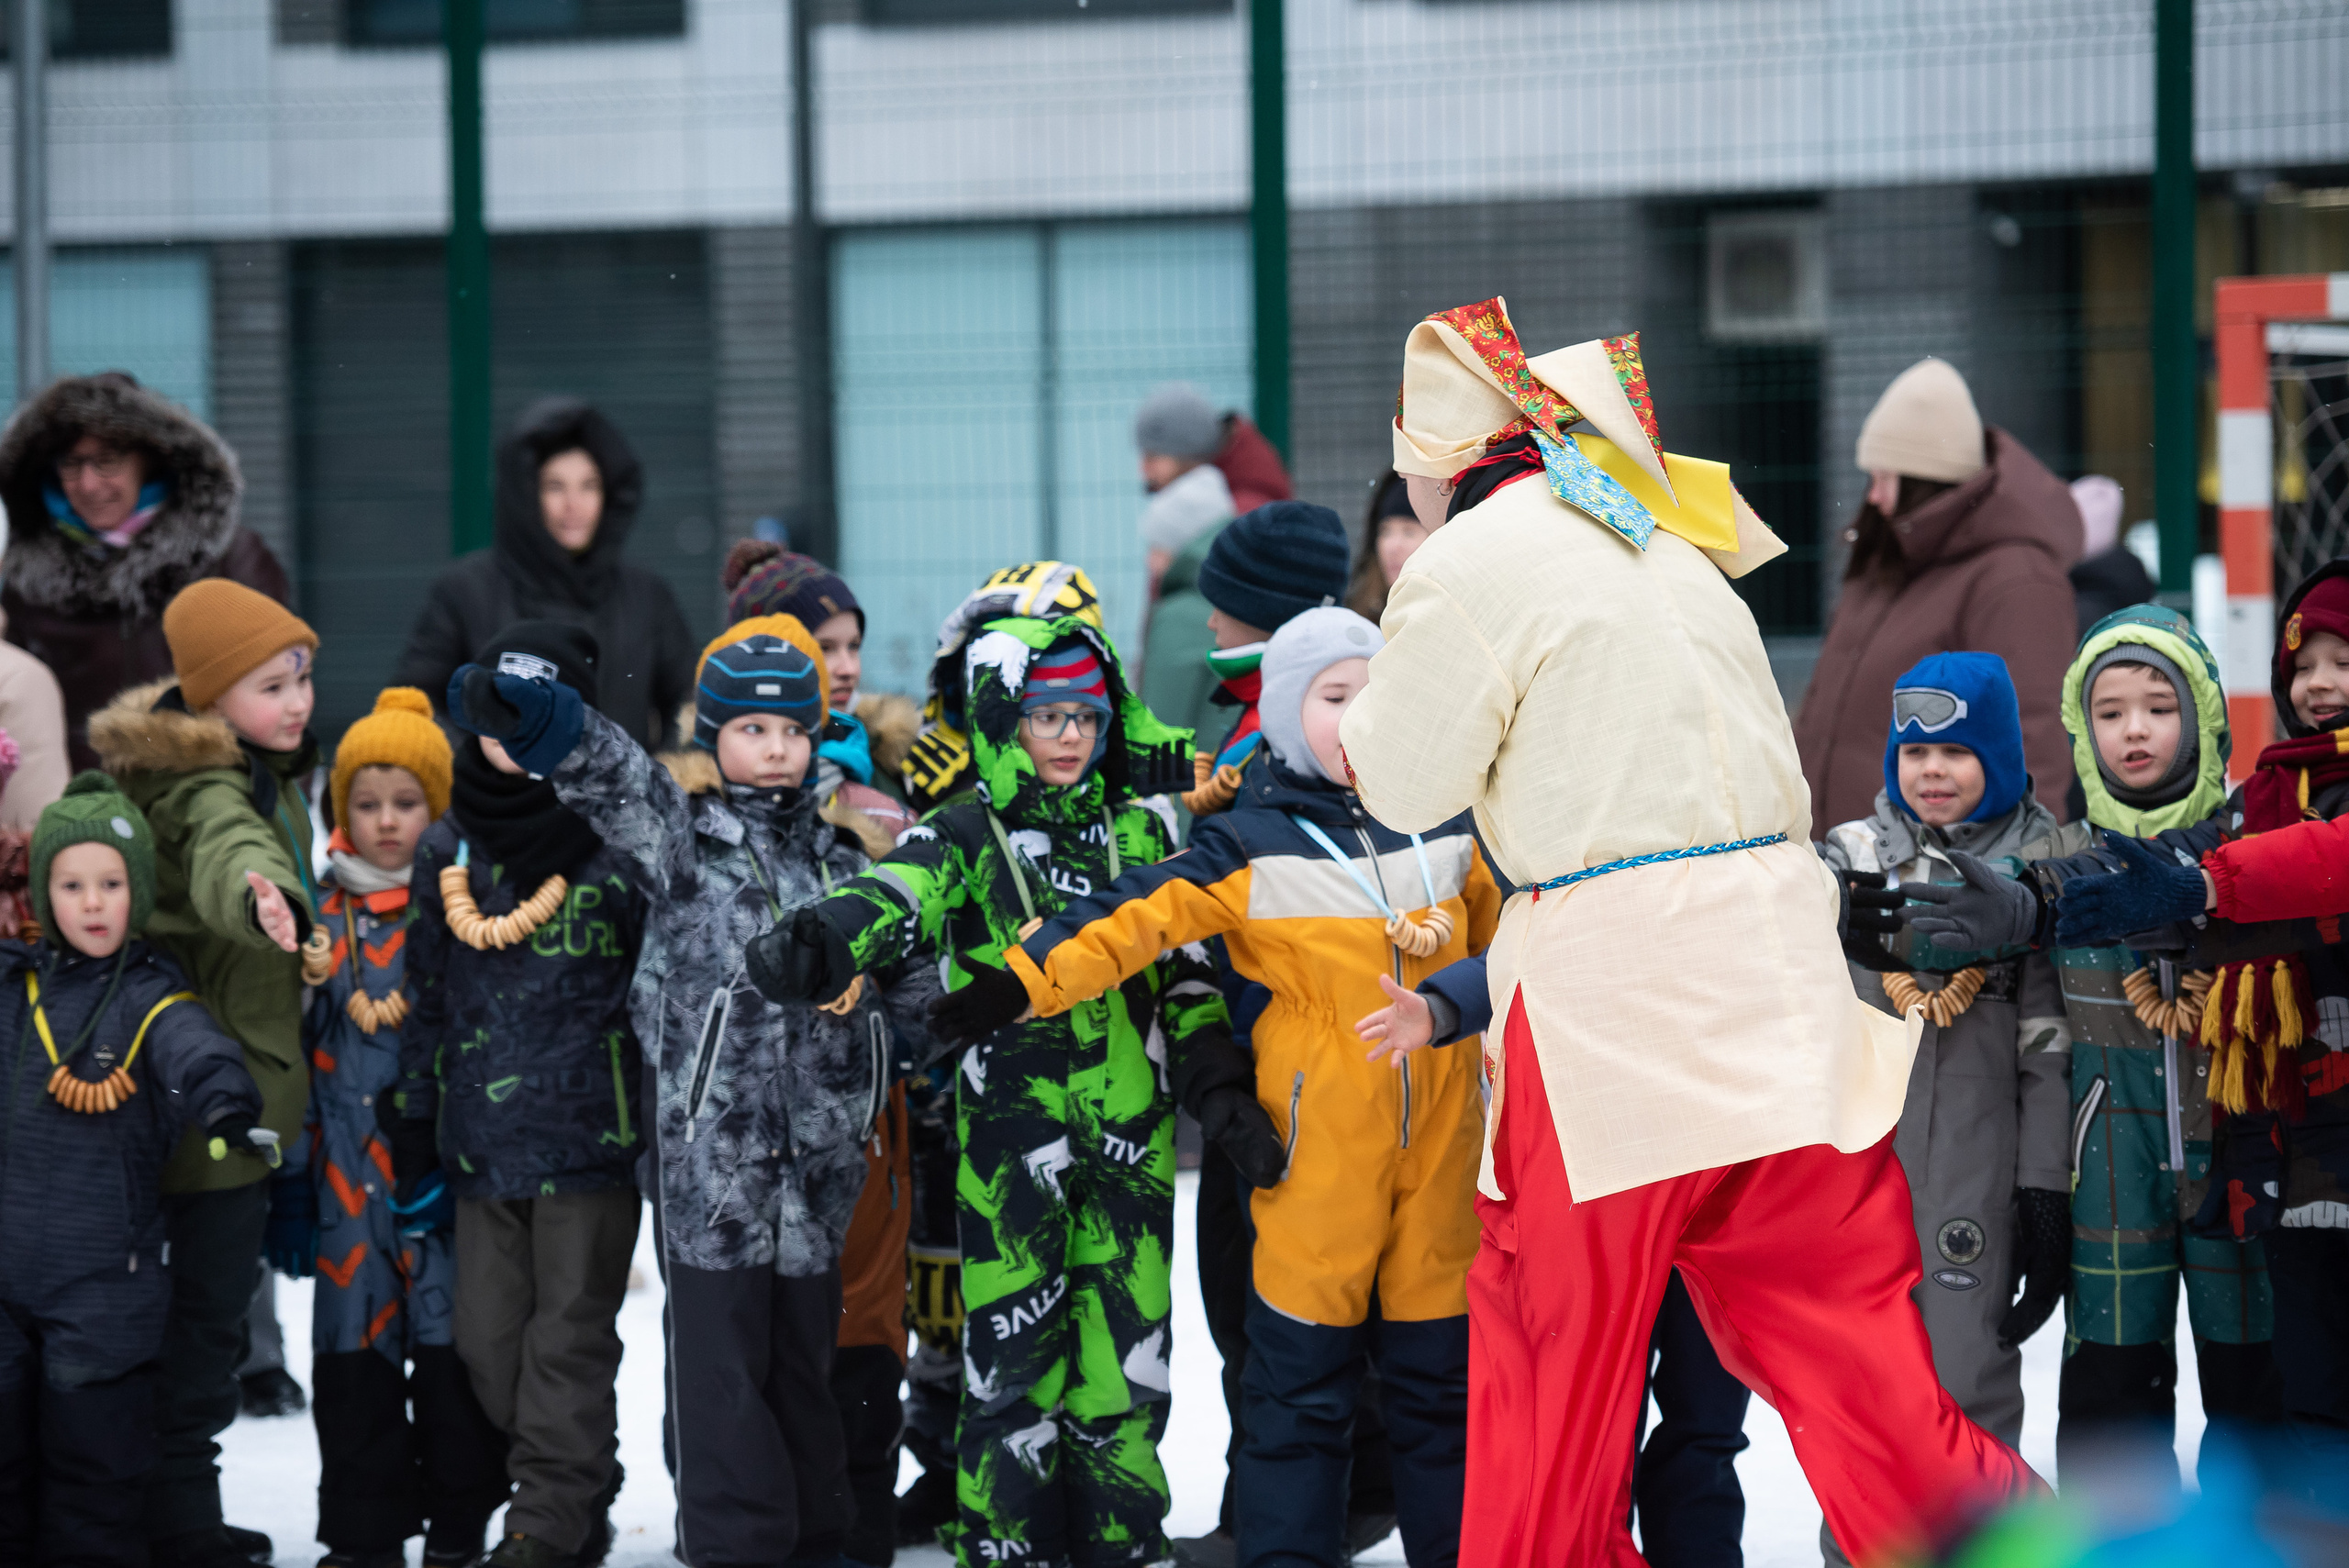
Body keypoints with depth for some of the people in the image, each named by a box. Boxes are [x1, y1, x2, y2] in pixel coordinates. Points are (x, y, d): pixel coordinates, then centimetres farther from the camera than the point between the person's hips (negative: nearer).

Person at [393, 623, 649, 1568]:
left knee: (570, 1335, -2)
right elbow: (427, 1001, 17)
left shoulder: (621, 839, -4)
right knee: (489, 1340, 6)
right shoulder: (446, 852, 10)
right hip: (483, 1136, 5)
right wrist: (415, 1126, 16)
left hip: (592, 1133, -5)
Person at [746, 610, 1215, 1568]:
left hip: (1130, 1134, 3)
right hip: (1012, 1136, -3)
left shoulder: (1141, 830, 11)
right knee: (1014, 1358, -2)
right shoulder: (970, 835, -1)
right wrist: (826, 942, -43)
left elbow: (1185, 968, 16)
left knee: (1127, 1358, 5)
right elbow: (901, 893, -22)